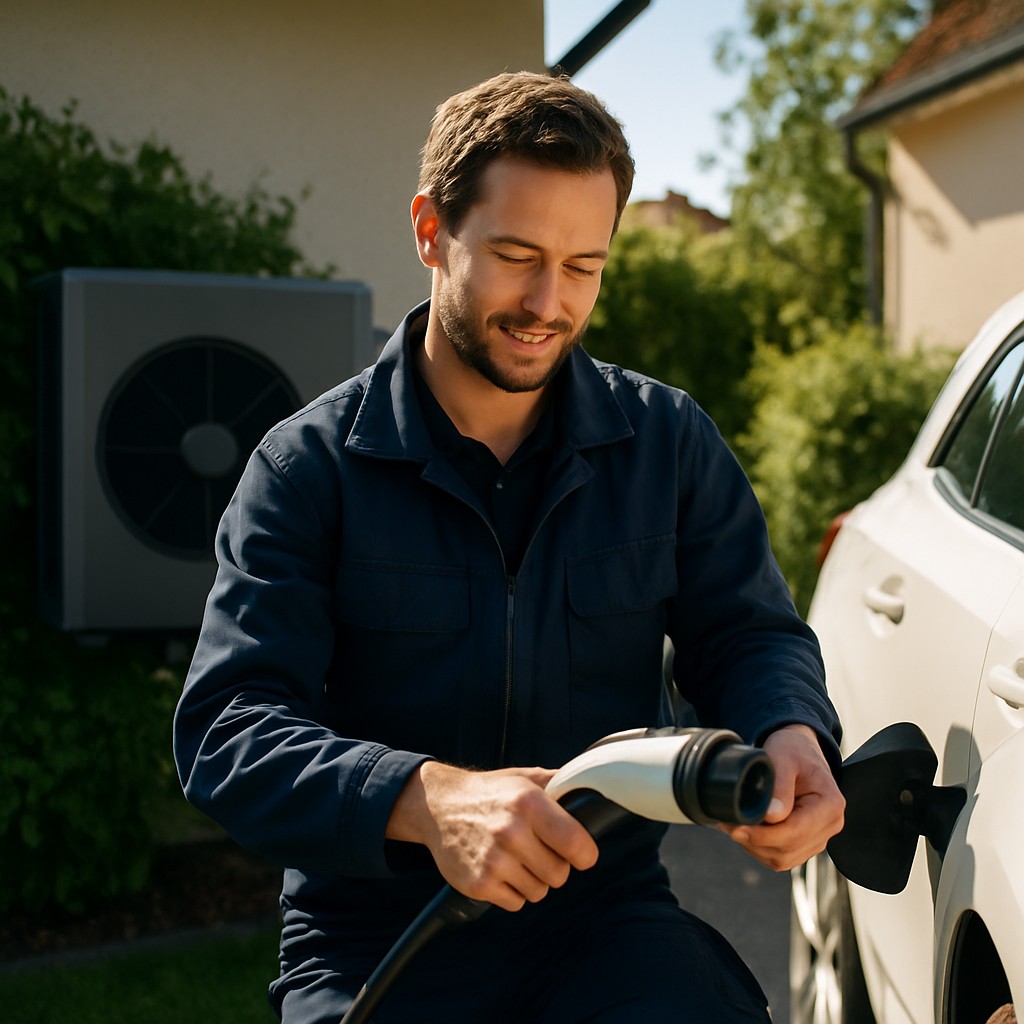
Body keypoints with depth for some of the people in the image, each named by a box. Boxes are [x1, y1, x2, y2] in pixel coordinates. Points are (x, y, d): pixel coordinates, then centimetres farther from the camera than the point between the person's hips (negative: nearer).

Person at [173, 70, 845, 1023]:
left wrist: (790, 735, -16)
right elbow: (226, 728, -12)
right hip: (373, 940, 0)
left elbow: (746, 631, 11)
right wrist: (425, 799, -32)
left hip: (606, 919, 0)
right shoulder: (308, 465, -4)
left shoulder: (669, 442, 7)